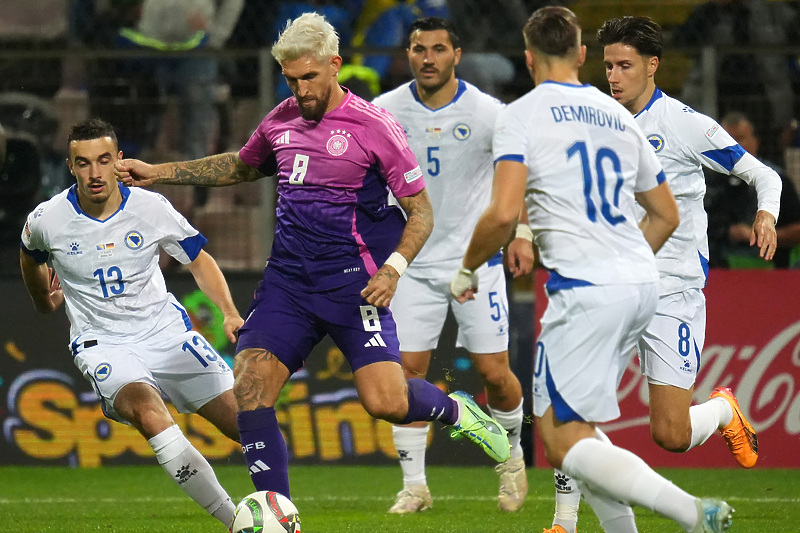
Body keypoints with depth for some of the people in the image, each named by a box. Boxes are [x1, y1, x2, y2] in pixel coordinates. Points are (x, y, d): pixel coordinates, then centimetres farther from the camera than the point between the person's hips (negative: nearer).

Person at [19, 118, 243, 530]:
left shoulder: (150, 207, -6)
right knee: (146, 409, -34)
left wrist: (230, 314, -7)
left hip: (166, 331, 3)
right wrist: (44, 302, 34)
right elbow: (30, 256, 18)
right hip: (102, 345, -3)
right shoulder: (48, 220, -8)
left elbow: (199, 261, 7)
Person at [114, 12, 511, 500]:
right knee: (249, 390, -12)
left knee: (386, 402, -18)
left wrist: (393, 268, -19)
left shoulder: (374, 126, -7)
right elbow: (242, 167, 32)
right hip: (288, 278, 5)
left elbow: (421, 211, -3)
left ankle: (456, 410, 16)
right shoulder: (282, 121, 10)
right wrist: (158, 173, 28)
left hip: (352, 283, -5)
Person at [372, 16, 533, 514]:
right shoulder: (385, 111, -5)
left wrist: (522, 233, -3)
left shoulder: (487, 113, -10)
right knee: (409, 370, -6)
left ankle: (512, 455, 27)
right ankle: (414, 485, 5)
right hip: (413, 262, 1)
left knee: (495, 372, -2)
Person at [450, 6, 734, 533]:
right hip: (644, 286, 7)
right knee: (573, 424, 20)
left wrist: (468, 269, 2)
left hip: (586, 292, -7)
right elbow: (666, 215, 23)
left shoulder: (521, 115, -3)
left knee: (564, 443, -5)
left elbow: (503, 213, -15)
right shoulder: (619, 115, 17)